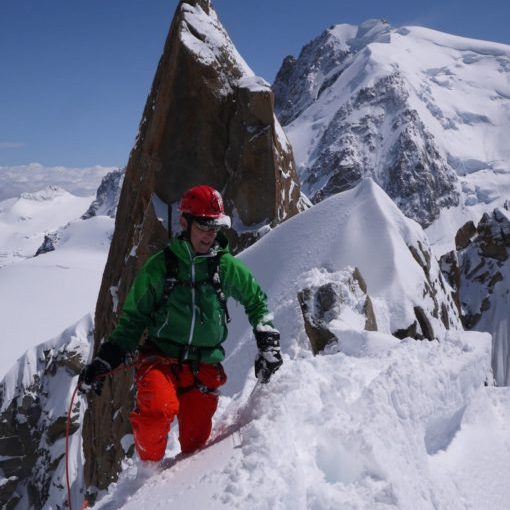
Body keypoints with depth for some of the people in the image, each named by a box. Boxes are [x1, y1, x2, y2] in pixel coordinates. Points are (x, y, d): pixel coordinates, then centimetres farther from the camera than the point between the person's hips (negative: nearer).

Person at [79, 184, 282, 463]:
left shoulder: (226, 266, 2)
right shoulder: (159, 266, -3)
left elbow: (255, 301, 17)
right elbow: (133, 319, 3)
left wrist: (268, 344, 7)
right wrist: (103, 362, -5)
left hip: (205, 365, 2)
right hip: (160, 357, -2)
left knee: (196, 437, 0)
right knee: (158, 409, -28)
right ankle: (149, 467, 1)